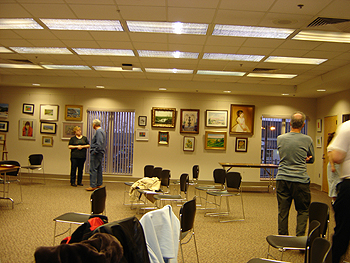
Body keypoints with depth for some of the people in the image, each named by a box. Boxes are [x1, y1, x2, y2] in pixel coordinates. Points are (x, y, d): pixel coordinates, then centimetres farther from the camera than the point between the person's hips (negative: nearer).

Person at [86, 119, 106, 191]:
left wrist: (95, 151, -20)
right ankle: (98, 184, 19)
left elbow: (99, 143, -25)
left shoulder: (98, 132, -15)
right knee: (99, 169, 13)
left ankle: (93, 186, -8)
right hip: (100, 153, 10)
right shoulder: (102, 131, 17)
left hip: (96, 153, -10)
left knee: (93, 169, -8)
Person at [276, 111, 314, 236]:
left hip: (282, 179, 3)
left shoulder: (280, 139, 3)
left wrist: (302, 159, 8)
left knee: (282, 211, 10)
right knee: (303, 210, 12)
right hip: (300, 180, -2)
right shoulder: (307, 140, -5)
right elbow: (311, 159, 9)